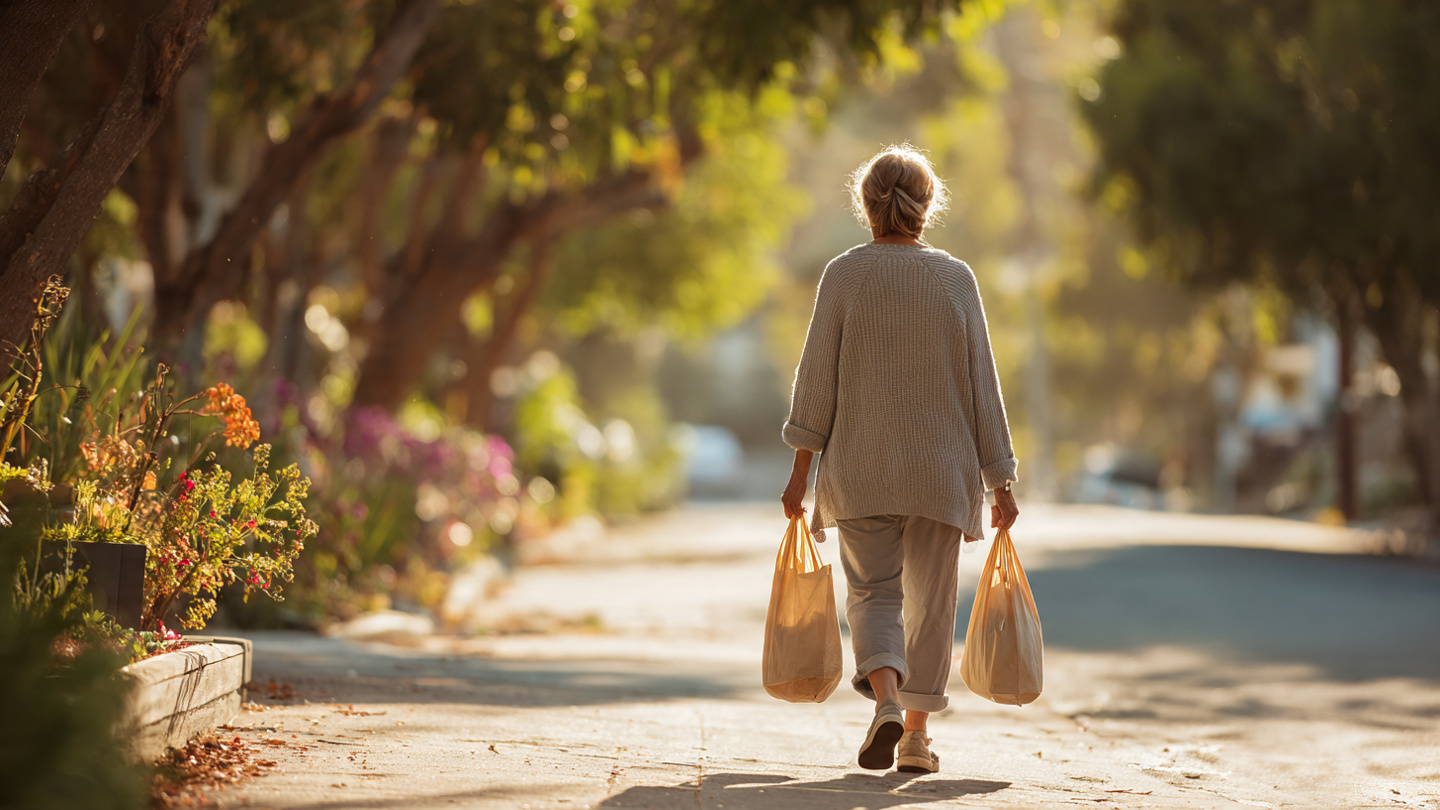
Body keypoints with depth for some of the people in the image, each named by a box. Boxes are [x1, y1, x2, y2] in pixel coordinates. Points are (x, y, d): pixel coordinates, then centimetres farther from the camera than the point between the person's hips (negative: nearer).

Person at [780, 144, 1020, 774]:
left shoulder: (844, 274, -2)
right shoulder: (956, 279, 0)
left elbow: (818, 375, -4)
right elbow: (981, 381, 1)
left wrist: (801, 468, 1)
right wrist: (1000, 480, 5)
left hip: (860, 465, -1)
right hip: (940, 467, 1)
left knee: (873, 592, 5)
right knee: (931, 598, 12)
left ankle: (886, 700, -21)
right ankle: (916, 736, 15)